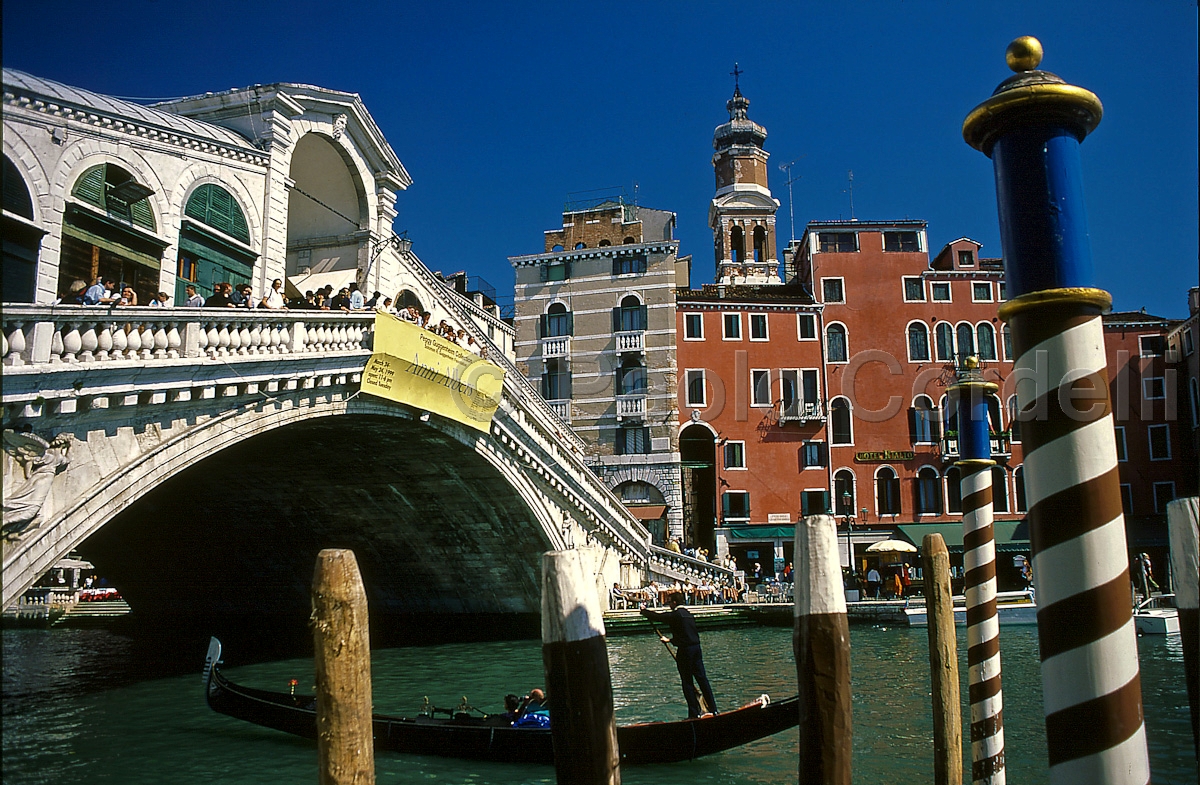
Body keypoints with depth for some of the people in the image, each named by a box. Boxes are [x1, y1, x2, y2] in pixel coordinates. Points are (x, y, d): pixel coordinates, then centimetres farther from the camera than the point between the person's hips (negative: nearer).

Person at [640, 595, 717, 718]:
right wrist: (670, 640, 38)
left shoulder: (675, 615, -11)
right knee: (702, 678, 10)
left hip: (685, 651, -7)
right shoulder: (688, 614, 16)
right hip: (696, 648, 8)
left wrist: (643, 610, 11)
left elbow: (656, 616, -6)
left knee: (687, 682, 1)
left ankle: (694, 713, 4)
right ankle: (713, 709, 13)